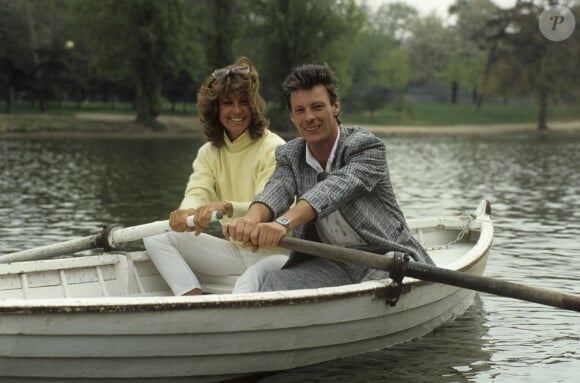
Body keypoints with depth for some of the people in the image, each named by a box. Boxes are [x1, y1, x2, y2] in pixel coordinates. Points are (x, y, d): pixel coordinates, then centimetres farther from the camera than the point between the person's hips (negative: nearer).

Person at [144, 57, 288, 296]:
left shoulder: (274, 148, -11)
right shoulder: (209, 152, 8)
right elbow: (197, 193, -8)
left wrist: (227, 207, -45)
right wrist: (188, 212, -35)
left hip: (273, 251, -7)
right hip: (233, 248, 7)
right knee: (157, 236, -7)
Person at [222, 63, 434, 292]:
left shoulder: (366, 146, -9)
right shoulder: (289, 157, 7)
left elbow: (335, 189, -28)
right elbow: (279, 189, -15)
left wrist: (284, 222, -47)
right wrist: (252, 219, -42)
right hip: (330, 262, 4)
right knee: (275, 284, -26)